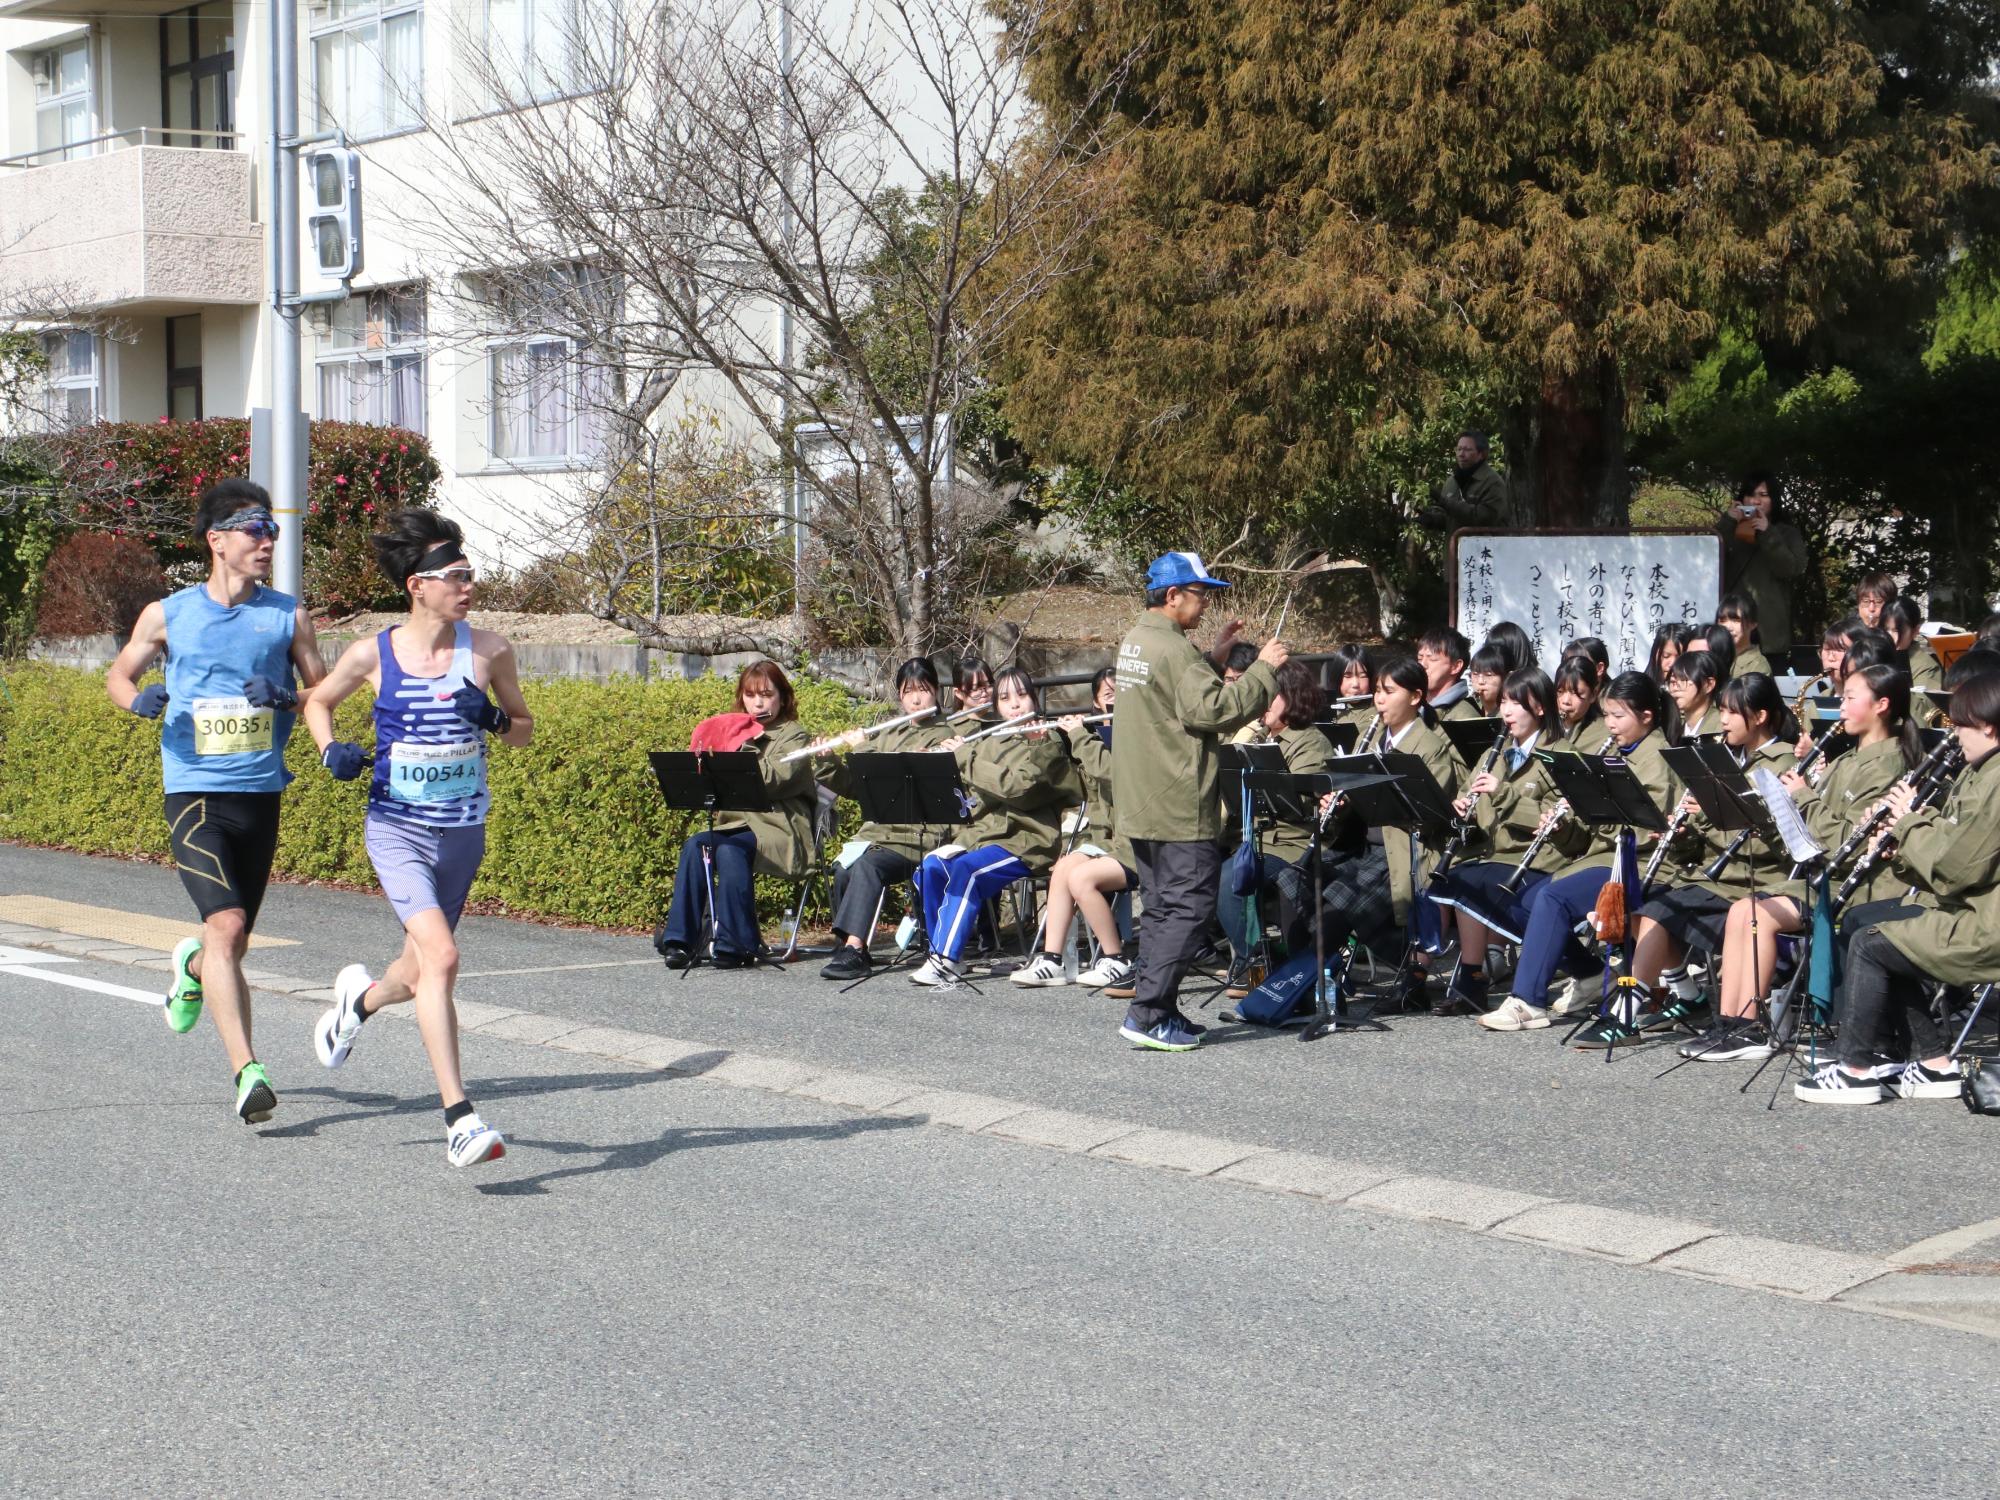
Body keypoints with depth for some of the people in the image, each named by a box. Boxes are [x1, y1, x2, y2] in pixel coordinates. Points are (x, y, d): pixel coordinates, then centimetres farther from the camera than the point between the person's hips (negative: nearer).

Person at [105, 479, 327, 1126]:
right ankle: (247, 1072, -21)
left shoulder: (288, 615, 4)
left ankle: (193, 965, 50)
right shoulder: (167, 614, 2)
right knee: (227, 926, -21)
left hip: (261, 796, 3)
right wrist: (138, 697, -7)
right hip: (194, 791, -3)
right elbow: (118, 673, 16)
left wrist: (286, 695, -11)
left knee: (232, 946, 14)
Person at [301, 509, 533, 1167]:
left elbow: (524, 729, 10)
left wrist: (497, 720, -12)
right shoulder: (372, 654, -5)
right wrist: (331, 749, -4)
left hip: (463, 832, 3)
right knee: (440, 956, -23)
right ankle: (459, 1117, -20)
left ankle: (360, 998, 54)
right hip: (397, 826, -3)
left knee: (421, 973, 16)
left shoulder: (488, 650, -1)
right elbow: (319, 701, 14)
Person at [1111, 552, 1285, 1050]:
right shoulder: (1174, 649, -17)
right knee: (1190, 906, -7)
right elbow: (1212, 710, -25)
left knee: (1163, 907, 15)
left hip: (1140, 803, 10)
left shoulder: (1134, 642, 13)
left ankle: (1158, 1009, 17)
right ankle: (1147, 1014, -11)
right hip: (1180, 807, -10)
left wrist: (1214, 657, 15)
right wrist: (1263, 669, -17)